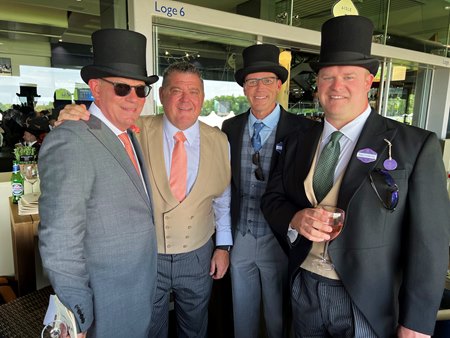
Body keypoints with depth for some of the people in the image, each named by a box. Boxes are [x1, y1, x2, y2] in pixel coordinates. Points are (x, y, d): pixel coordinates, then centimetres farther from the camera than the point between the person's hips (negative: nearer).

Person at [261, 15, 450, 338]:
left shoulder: (417, 146, -12)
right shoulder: (297, 142, 0)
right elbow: (272, 198, 5)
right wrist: (295, 219, -17)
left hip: (367, 303, -3)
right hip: (303, 289, 4)